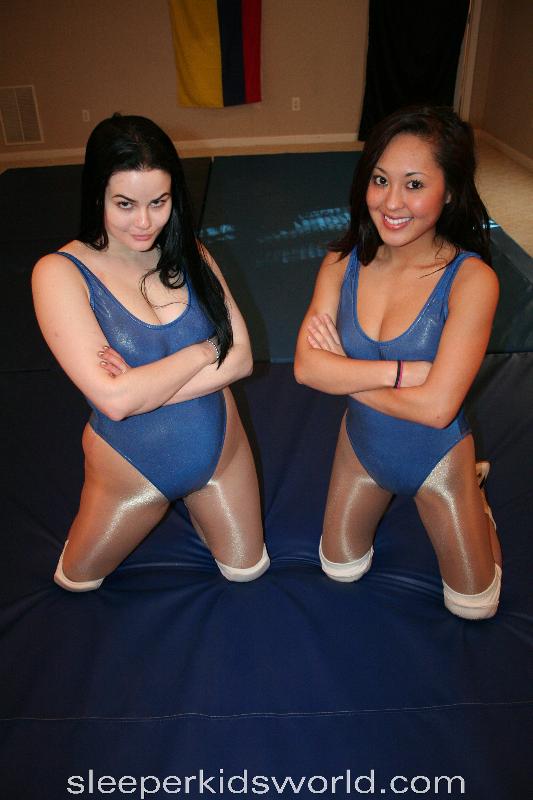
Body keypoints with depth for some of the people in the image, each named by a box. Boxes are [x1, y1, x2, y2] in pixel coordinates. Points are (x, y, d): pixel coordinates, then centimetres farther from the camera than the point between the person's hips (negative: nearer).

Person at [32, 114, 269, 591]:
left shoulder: (189, 255, -8)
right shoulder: (61, 273, -21)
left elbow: (242, 356, -13)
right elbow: (114, 399, -30)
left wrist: (146, 387, -25)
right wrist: (205, 350, -20)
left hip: (221, 449, 3)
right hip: (132, 471, -2)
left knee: (248, 570, 23)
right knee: (76, 580, 24)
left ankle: (187, 499, 45)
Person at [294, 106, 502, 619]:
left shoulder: (471, 279, -26)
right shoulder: (344, 263, -14)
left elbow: (436, 406, -31)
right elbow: (305, 366, -21)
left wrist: (343, 372, -21)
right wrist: (402, 371, -30)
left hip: (436, 457, -3)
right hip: (361, 445, 3)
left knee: (473, 605, 17)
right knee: (339, 570, 24)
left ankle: (473, 497, 40)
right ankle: (389, 495, 45)